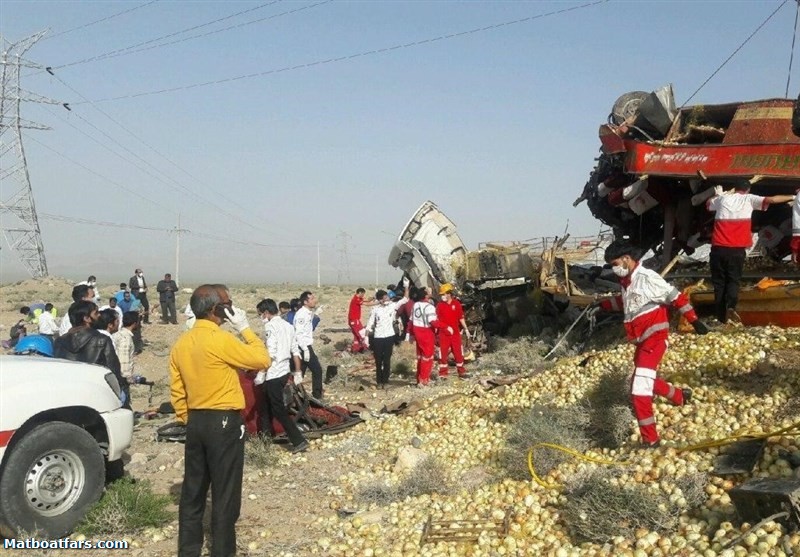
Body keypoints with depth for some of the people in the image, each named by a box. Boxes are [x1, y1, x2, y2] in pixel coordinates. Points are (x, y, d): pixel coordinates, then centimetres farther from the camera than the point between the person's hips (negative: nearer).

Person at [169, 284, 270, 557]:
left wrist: (187, 420, 19)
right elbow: (263, 360, -12)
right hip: (224, 423, -7)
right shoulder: (220, 339, -18)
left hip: (196, 422, 7)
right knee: (225, 494, 4)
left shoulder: (182, 343, 5)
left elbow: (176, 391, 10)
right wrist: (245, 328, -5)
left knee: (193, 490, 15)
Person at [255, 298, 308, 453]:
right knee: (269, 404, 23)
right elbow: (295, 351, 11)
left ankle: (299, 441, -8)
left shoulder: (271, 327, -15)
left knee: (278, 409, -4)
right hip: (284, 372, 9)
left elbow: (270, 354, -23)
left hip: (274, 374, -9)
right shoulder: (288, 325, 9)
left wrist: (260, 374, -19)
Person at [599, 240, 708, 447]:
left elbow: (675, 297, -17)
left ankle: (650, 440, -11)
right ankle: (681, 396, 50)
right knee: (646, 380, 26)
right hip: (643, 341, 9)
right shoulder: (627, 281, 9)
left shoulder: (646, 277, -18)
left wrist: (694, 321, -17)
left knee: (640, 389, -16)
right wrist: (604, 305, 24)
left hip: (654, 338, -9)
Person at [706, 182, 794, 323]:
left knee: (719, 281, 8)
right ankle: (731, 306, -19)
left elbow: (708, 204, 31)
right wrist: (793, 197, 8)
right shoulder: (749, 199, 4)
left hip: (719, 248, 2)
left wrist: (717, 194, 49)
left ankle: (721, 316, 7)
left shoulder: (722, 198, 11)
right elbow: (771, 199, -3)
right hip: (737, 249, -2)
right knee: (733, 279, 8)